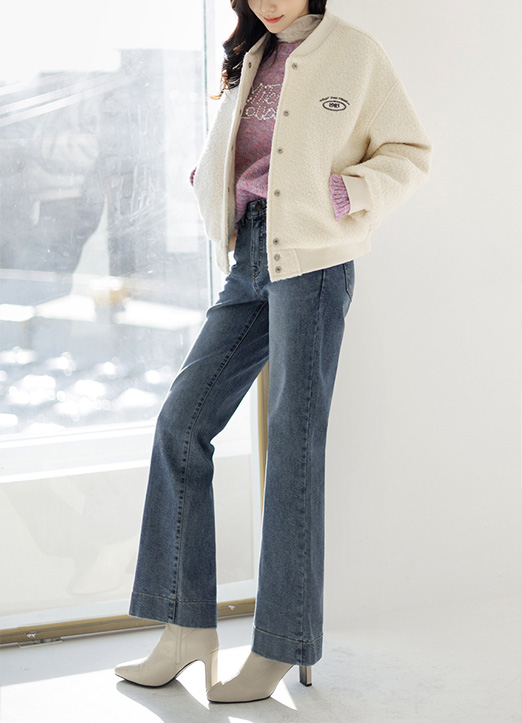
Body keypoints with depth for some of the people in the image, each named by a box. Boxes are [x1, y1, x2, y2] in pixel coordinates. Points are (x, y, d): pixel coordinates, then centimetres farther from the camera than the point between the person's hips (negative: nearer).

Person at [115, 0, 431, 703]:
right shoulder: (248, 62, 19)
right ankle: (188, 629, 6)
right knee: (182, 422, 0)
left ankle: (281, 647, 1)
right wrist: (211, 181, 9)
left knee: (295, 439, -6)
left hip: (314, 258, -7)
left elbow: (410, 151, 2)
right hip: (250, 262, 7)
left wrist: (346, 192, -13)